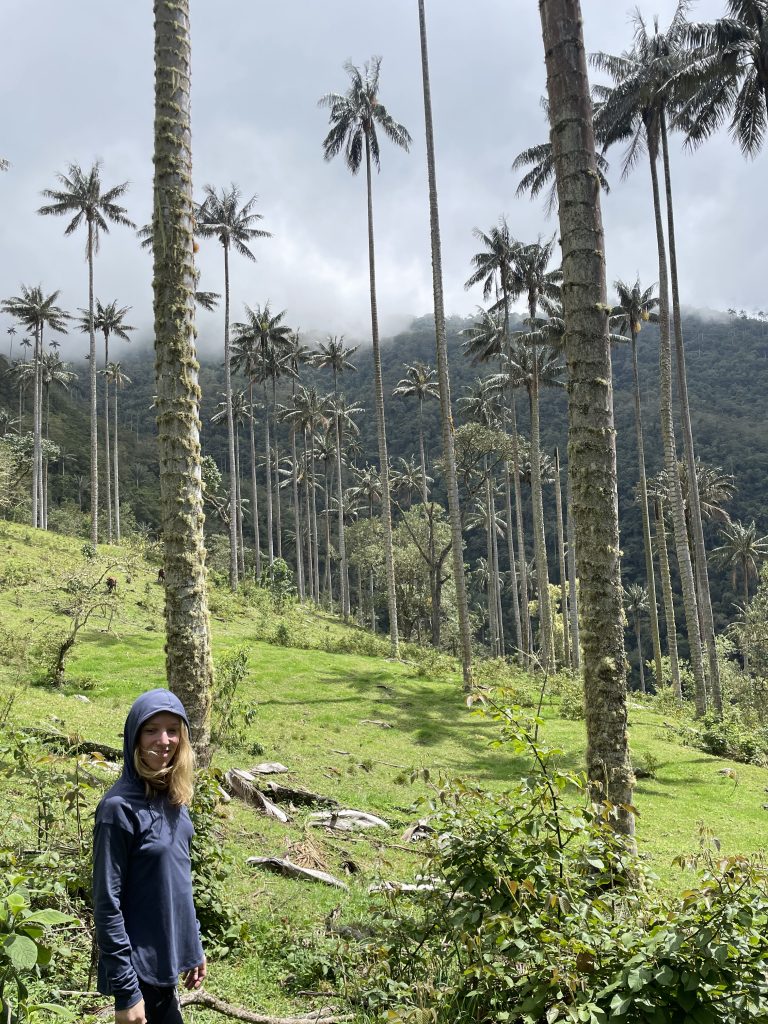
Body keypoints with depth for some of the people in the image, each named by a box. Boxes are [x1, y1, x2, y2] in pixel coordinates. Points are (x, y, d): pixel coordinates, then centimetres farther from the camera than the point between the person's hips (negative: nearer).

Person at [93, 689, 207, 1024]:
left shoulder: (172, 795, 1)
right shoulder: (120, 807, -21)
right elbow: (107, 903, -20)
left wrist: (194, 944, 13)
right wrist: (125, 990, -18)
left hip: (169, 954, 7)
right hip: (140, 965, -7)